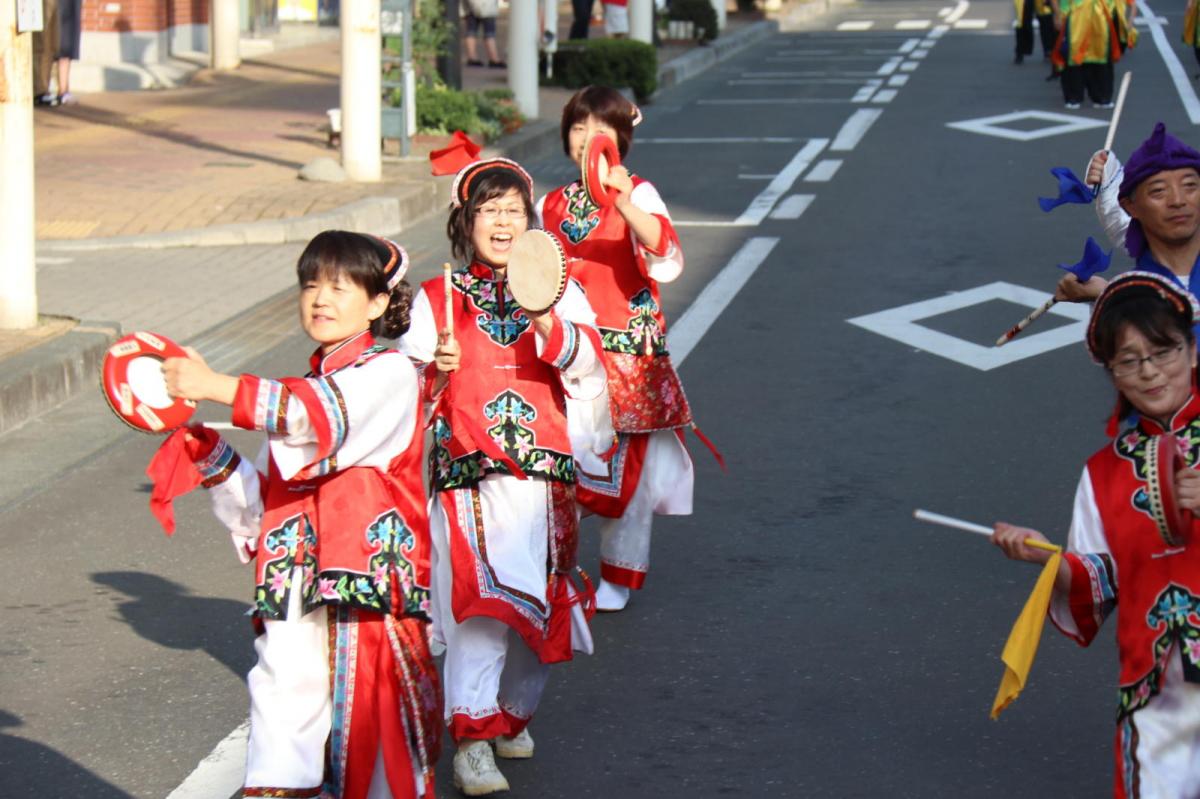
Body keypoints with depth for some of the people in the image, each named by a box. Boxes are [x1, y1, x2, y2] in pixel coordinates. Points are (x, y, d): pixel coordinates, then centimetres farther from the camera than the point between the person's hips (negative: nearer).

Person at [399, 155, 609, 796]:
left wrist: (548, 325, -26)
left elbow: (585, 362, -7)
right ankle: (472, 740, -17)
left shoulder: (558, 293, 9)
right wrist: (436, 372, -14)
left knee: (540, 602, 8)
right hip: (470, 477, -2)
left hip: (543, 477, 2)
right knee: (481, 600, -16)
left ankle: (514, 712, 30)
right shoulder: (435, 300, 7)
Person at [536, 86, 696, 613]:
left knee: (626, 460, -1)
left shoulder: (637, 194, -5)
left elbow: (667, 263, -25)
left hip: (627, 348, -4)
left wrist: (625, 205, -38)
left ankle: (619, 574, 12)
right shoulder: (551, 206, 10)